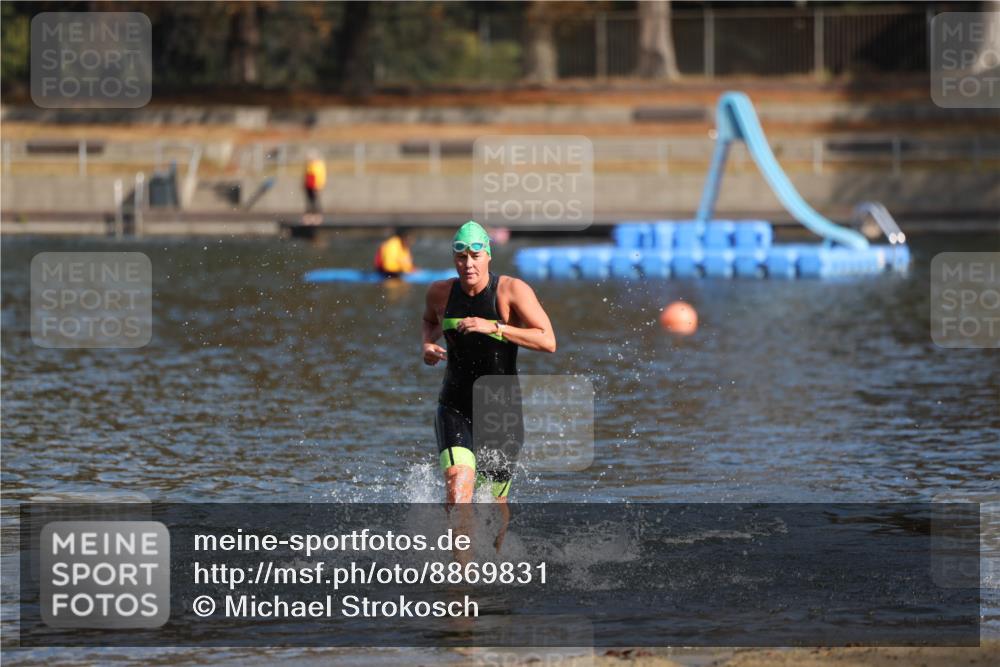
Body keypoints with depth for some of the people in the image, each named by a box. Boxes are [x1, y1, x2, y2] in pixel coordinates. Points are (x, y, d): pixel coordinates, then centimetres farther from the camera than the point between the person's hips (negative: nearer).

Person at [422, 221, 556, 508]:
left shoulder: (512, 290, -13)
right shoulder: (440, 293, -1)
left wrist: (494, 327, -30)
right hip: (455, 408, 1)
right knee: (458, 494, -21)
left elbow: (548, 341, -22)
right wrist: (428, 344, 1)